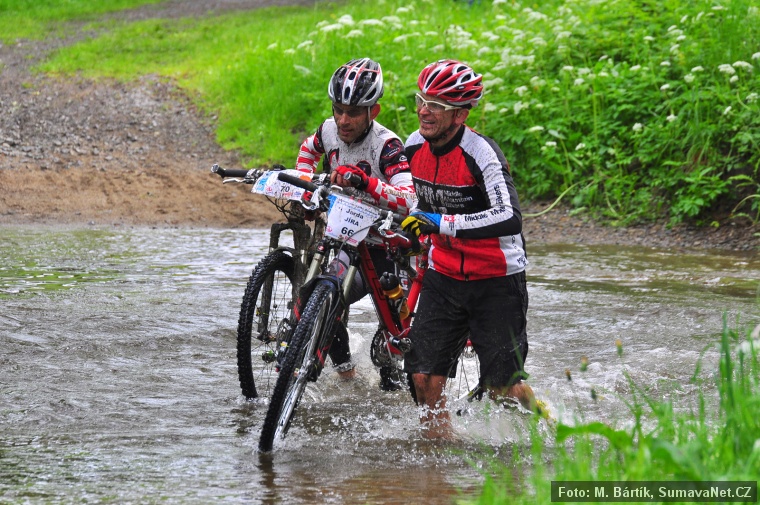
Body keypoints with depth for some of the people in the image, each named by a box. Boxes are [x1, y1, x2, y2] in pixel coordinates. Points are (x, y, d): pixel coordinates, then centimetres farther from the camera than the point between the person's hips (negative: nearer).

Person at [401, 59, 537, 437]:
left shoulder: (481, 153, -23)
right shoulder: (414, 146, -3)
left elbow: (509, 219, -37)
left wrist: (442, 223, -42)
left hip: (496, 281, -5)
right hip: (444, 277, 5)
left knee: (502, 388, -1)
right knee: (425, 378, -6)